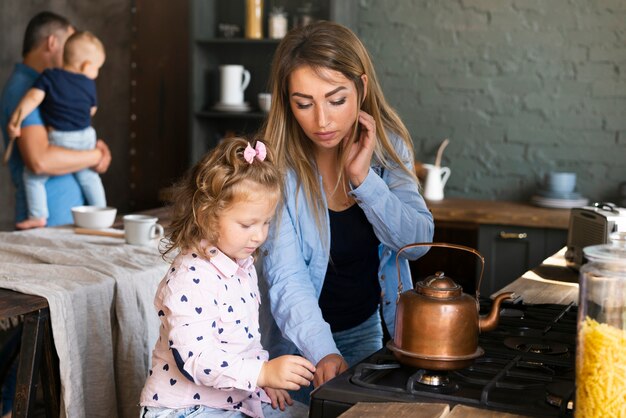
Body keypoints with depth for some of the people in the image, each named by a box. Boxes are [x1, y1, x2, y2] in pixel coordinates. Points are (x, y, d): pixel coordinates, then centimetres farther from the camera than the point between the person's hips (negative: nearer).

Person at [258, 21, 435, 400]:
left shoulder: (388, 145, -9)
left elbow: (418, 242, -13)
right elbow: (287, 278, -28)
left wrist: (363, 179, -26)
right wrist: (323, 352, -43)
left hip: (367, 329, 4)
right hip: (299, 339, -4)